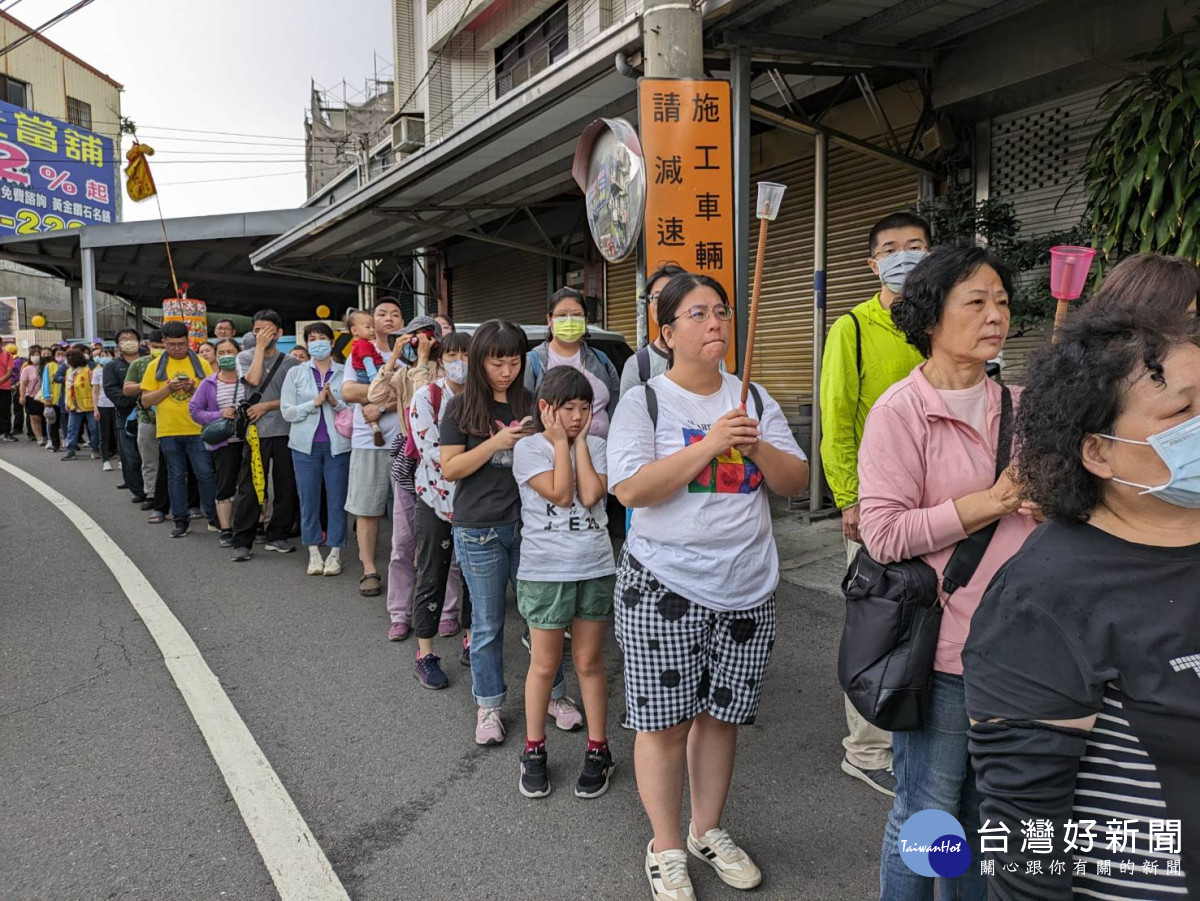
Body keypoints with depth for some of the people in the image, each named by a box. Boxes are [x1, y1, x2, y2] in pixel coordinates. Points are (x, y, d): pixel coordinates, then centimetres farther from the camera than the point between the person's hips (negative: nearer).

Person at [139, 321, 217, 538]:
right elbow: (146, 400, 3)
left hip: (197, 429, -1)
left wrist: (196, 389, -15)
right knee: (176, 476, 10)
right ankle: (181, 520, 18)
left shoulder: (201, 364, 4)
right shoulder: (155, 367, 5)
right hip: (168, 431, 1)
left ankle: (214, 517, 12)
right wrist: (168, 388, -13)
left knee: (206, 474, -1)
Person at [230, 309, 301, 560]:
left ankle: (276, 537, 18)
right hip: (256, 432, -1)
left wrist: (266, 406, -9)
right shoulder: (245, 357, 8)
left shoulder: (291, 362, 8)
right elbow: (253, 379, -12)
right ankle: (242, 542, 4)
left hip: (285, 431, 1)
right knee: (249, 488, -2)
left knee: (286, 487, 5)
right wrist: (260, 346, -6)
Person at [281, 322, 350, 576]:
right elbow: (287, 411, 0)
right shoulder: (296, 373, 7)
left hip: (337, 444, -1)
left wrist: (335, 402, -15)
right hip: (306, 444, 1)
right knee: (309, 499, 5)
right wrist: (315, 402, -11)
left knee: (337, 499, 1)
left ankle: (335, 553, 10)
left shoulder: (344, 373, 5)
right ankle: (314, 553, 15)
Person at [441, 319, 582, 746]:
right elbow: (449, 469, -6)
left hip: (527, 525, 2)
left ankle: (554, 694, 28)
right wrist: (496, 442, -17)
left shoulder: (530, 403, 6)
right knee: (487, 625, 9)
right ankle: (488, 706, 25)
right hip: (480, 531, -2)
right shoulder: (461, 407, -1)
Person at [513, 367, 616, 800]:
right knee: (544, 665, 8)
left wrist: (580, 440, -6)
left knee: (589, 662, 12)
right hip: (544, 571, -2)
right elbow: (560, 493, -15)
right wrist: (560, 442, -9)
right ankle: (534, 751, 26)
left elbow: (590, 495, -11)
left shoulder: (596, 446, 5)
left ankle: (598, 750, 26)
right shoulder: (528, 448, -4)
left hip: (595, 568, 3)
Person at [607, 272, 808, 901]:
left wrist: (757, 447, -14)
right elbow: (630, 488, -17)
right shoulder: (644, 401, -5)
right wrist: (709, 445, -21)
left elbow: (797, 480, 6)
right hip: (664, 589, -4)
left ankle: (708, 830, 37)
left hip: (748, 590, 4)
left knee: (721, 715, 16)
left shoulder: (754, 399, 8)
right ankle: (665, 848, 26)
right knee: (664, 722, 5)